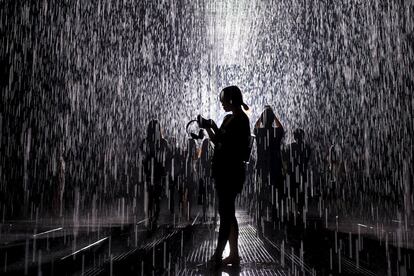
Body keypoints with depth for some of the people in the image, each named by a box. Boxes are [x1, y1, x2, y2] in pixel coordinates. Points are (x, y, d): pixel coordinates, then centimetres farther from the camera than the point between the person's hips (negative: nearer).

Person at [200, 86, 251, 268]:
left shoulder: (241, 120, -10)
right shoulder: (228, 118, 16)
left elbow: (227, 143, -19)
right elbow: (218, 143, 19)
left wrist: (214, 128, -17)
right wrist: (208, 128, 8)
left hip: (231, 172, -9)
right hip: (222, 171, 9)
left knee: (225, 213, -6)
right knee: (228, 213, 10)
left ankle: (217, 257, -1)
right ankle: (234, 255, 16)